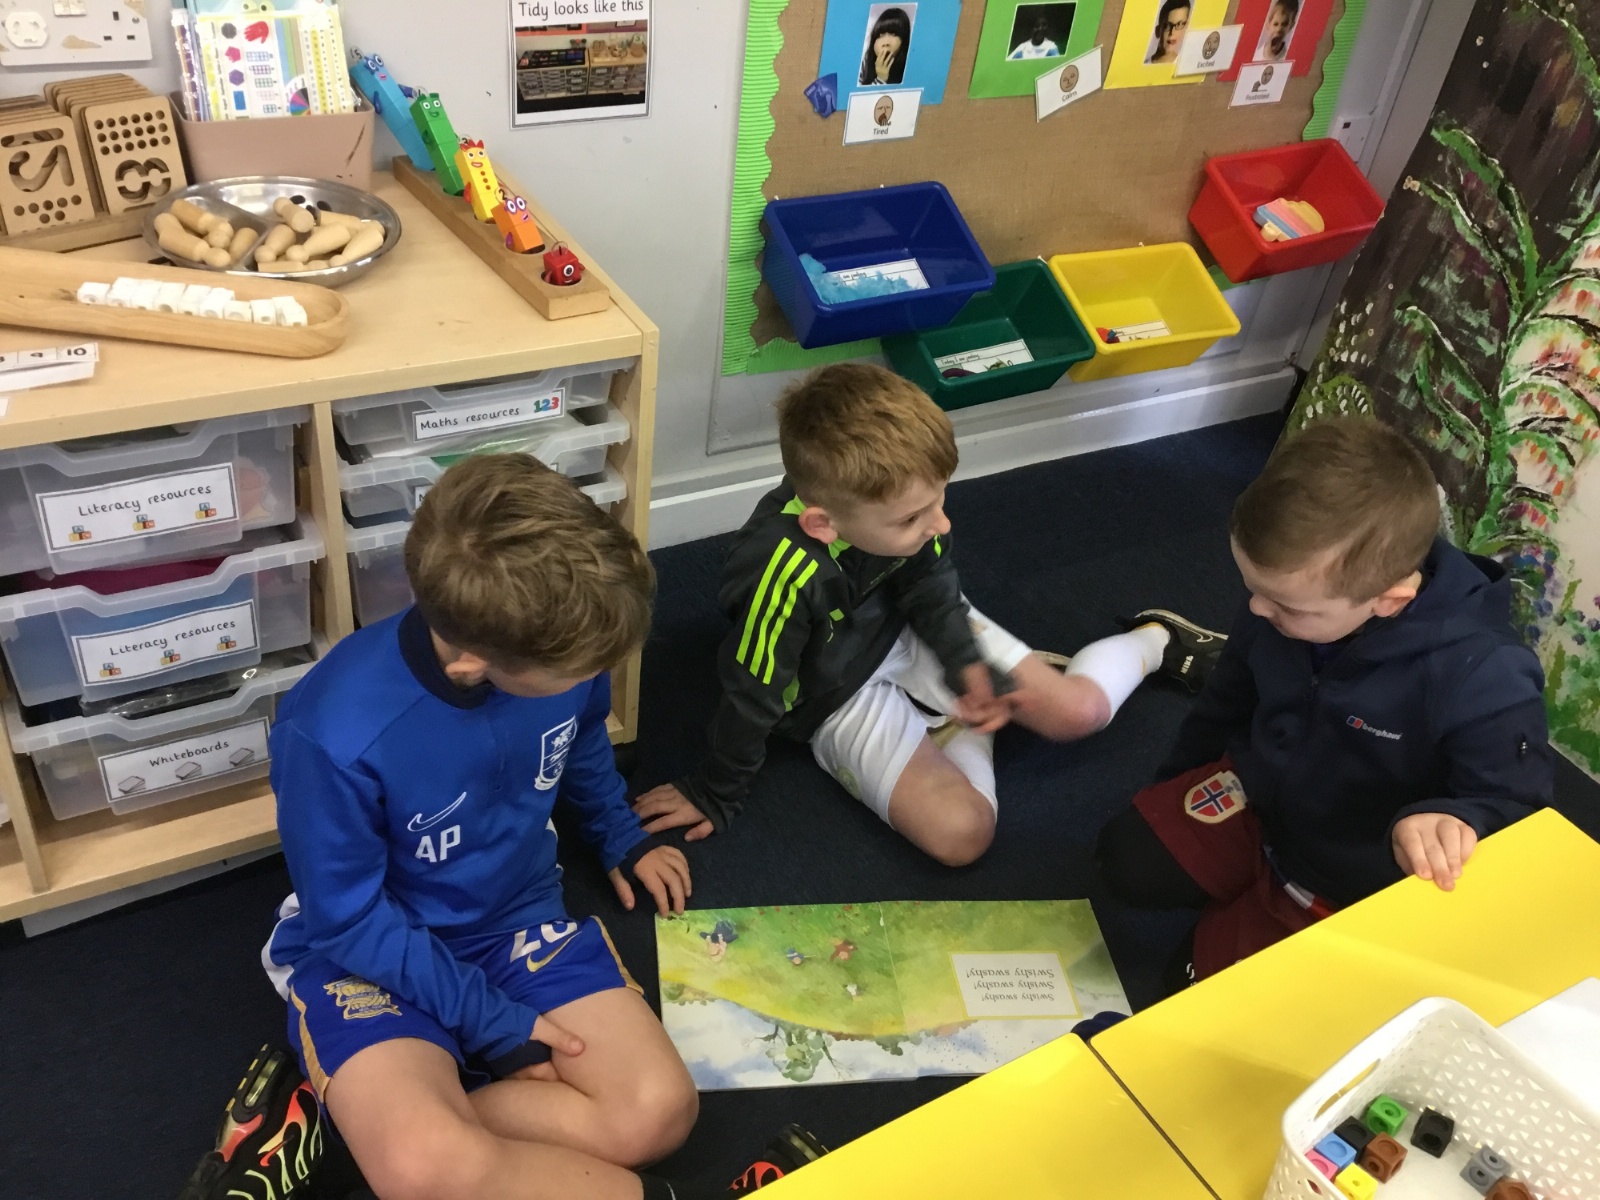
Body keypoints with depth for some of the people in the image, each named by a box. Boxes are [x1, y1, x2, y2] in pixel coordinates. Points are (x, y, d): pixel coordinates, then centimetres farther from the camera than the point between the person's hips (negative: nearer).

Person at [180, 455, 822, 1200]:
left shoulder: (553, 651, -17)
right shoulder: (336, 735, -32)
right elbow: (349, 922, -17)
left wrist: (620, 838, 21)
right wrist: (493, 1024, -14)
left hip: (515, 920, 6)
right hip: (369, 950, -6)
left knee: (658, 1110, -14)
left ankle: (331, 1119, -7)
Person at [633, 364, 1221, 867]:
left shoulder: (900, 496, -25)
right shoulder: (785, 572, -40)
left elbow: (932, 586, -2)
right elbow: (752, 696, -24)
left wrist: (968, 665, -12)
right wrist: (715, 795, -10)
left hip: (915, 633, 4)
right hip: (841, 696, -3)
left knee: (1077, 710, -4)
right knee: (960, 832, -21)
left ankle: (1155, 642, 29)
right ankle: (964, 732, 11)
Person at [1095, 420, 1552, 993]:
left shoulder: (1485, 678, -37)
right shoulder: (1285, 603, -17)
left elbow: (1513, 803, -27)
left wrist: (1452, 822, -53)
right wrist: (1173, 788, 18)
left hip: (1356, 871, -5)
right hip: (1258, 797, 5)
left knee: (1211, 973, -12)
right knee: (1126, 857, 0)